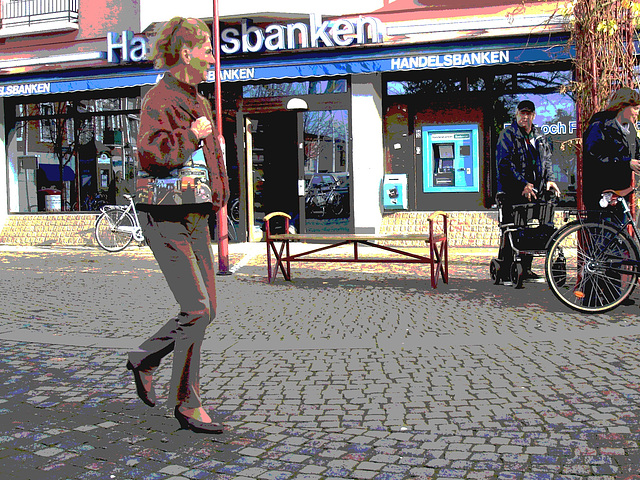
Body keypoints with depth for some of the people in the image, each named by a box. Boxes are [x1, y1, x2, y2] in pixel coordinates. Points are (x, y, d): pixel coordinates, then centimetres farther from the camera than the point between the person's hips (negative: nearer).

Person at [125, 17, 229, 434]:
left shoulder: (199, 101, 17)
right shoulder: (159, 99, -9)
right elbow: (151, 153, -25)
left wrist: (216, 175, 19)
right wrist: (192, 134, -17)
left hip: (196, 217, 9)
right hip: (165, 216, -9)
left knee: (206, 308, 9)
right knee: (196, 309, -11)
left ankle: (145, 360, 30)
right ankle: (188, 405, 3)